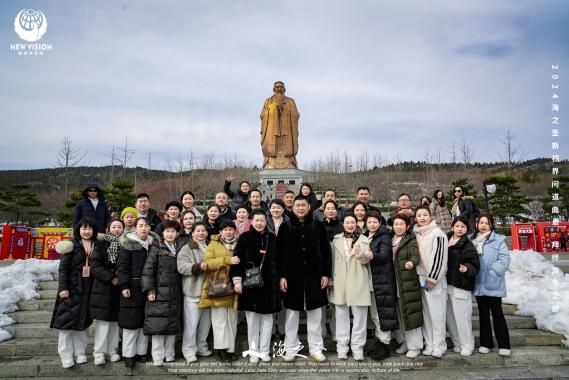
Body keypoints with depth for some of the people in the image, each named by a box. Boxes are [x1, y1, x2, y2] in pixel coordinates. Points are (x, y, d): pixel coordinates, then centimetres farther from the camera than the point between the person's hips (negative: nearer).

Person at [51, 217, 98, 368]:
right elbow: (63, 267, -8)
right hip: (71, 288, -4)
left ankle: (79, 353, 23)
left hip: (88, 289, 4)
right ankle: (66, 356, 12)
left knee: (83, 321, 11)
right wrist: (63, 288, -13)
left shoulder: (96, 246, 6)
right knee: (67, 320, 1)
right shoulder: (72, 244, -5)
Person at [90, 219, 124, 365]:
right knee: (103, 320, -1)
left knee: (115, 320, 9)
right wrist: (111, 278, -14)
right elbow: (95, 266, -8)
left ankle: (113, 350, 20)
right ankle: (99, 352, 9)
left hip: (119, 288, 3)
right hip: (103, 288, -2)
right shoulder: (102, 244, -2)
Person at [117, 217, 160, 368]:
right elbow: (122, 266, -9)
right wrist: (124, 286, -17)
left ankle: (141, 352, 22)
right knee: (131, 320, 0)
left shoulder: (154, 244, 9)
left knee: (145, 321, 10)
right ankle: (128, 354, 11)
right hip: (133, 287, -4)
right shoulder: (128, 243, -5)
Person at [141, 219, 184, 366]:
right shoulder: (156, 251, -2)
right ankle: (158, 356, 9)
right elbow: (147, 271, -7)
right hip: (159, 293, -4)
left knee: (173, 324, 9)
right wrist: (150, 290, -12)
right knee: (158, 325, -2)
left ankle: (169, 354, 21)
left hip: (175, 294, 4)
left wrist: (182, 290, 9)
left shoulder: (180, 251, 9)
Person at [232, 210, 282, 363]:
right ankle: (253, 351, 18)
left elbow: (277, 260, 10)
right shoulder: (245, 237, -1)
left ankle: (264, 351, 19)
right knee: (252, 318, 5)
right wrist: (237, 279, -9)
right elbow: (237, 259, -3)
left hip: (269, 284, 2)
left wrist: (279, 279, 8)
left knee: (267, 318, 7)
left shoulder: (272, 238, 6)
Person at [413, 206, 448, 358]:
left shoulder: (437, 234, -9)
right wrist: (421, 278, 13)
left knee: (437, 313, -3)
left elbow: (439, 257, -14)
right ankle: (429, 345, 17)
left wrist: (432, 279, -13)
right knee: (425, 313, 9)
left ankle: (439, 347, 7)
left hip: (434, 280, -6)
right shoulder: (416, 234, 12)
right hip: (420, 277, 7)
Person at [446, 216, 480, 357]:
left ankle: (467, 345, 15)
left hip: (461, 286, -6)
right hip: (447, 284, 6)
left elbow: (475, 265, -11)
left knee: (462, 316, -2)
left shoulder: (468, 246, -7)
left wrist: (467, 269, -29)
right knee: (449, 316, 10)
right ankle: (457, 343, 25)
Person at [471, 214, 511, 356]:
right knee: (483, 314, 13)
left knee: (497, 314, 3)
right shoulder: (471, 240, 7)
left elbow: (504, 260, -13)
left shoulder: (498, 240, -6)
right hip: (478, 284, 4)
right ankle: (486, 343, 24)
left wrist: (491, 272, -19)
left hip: (493, 284, -4)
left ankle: (504, 345, 14)